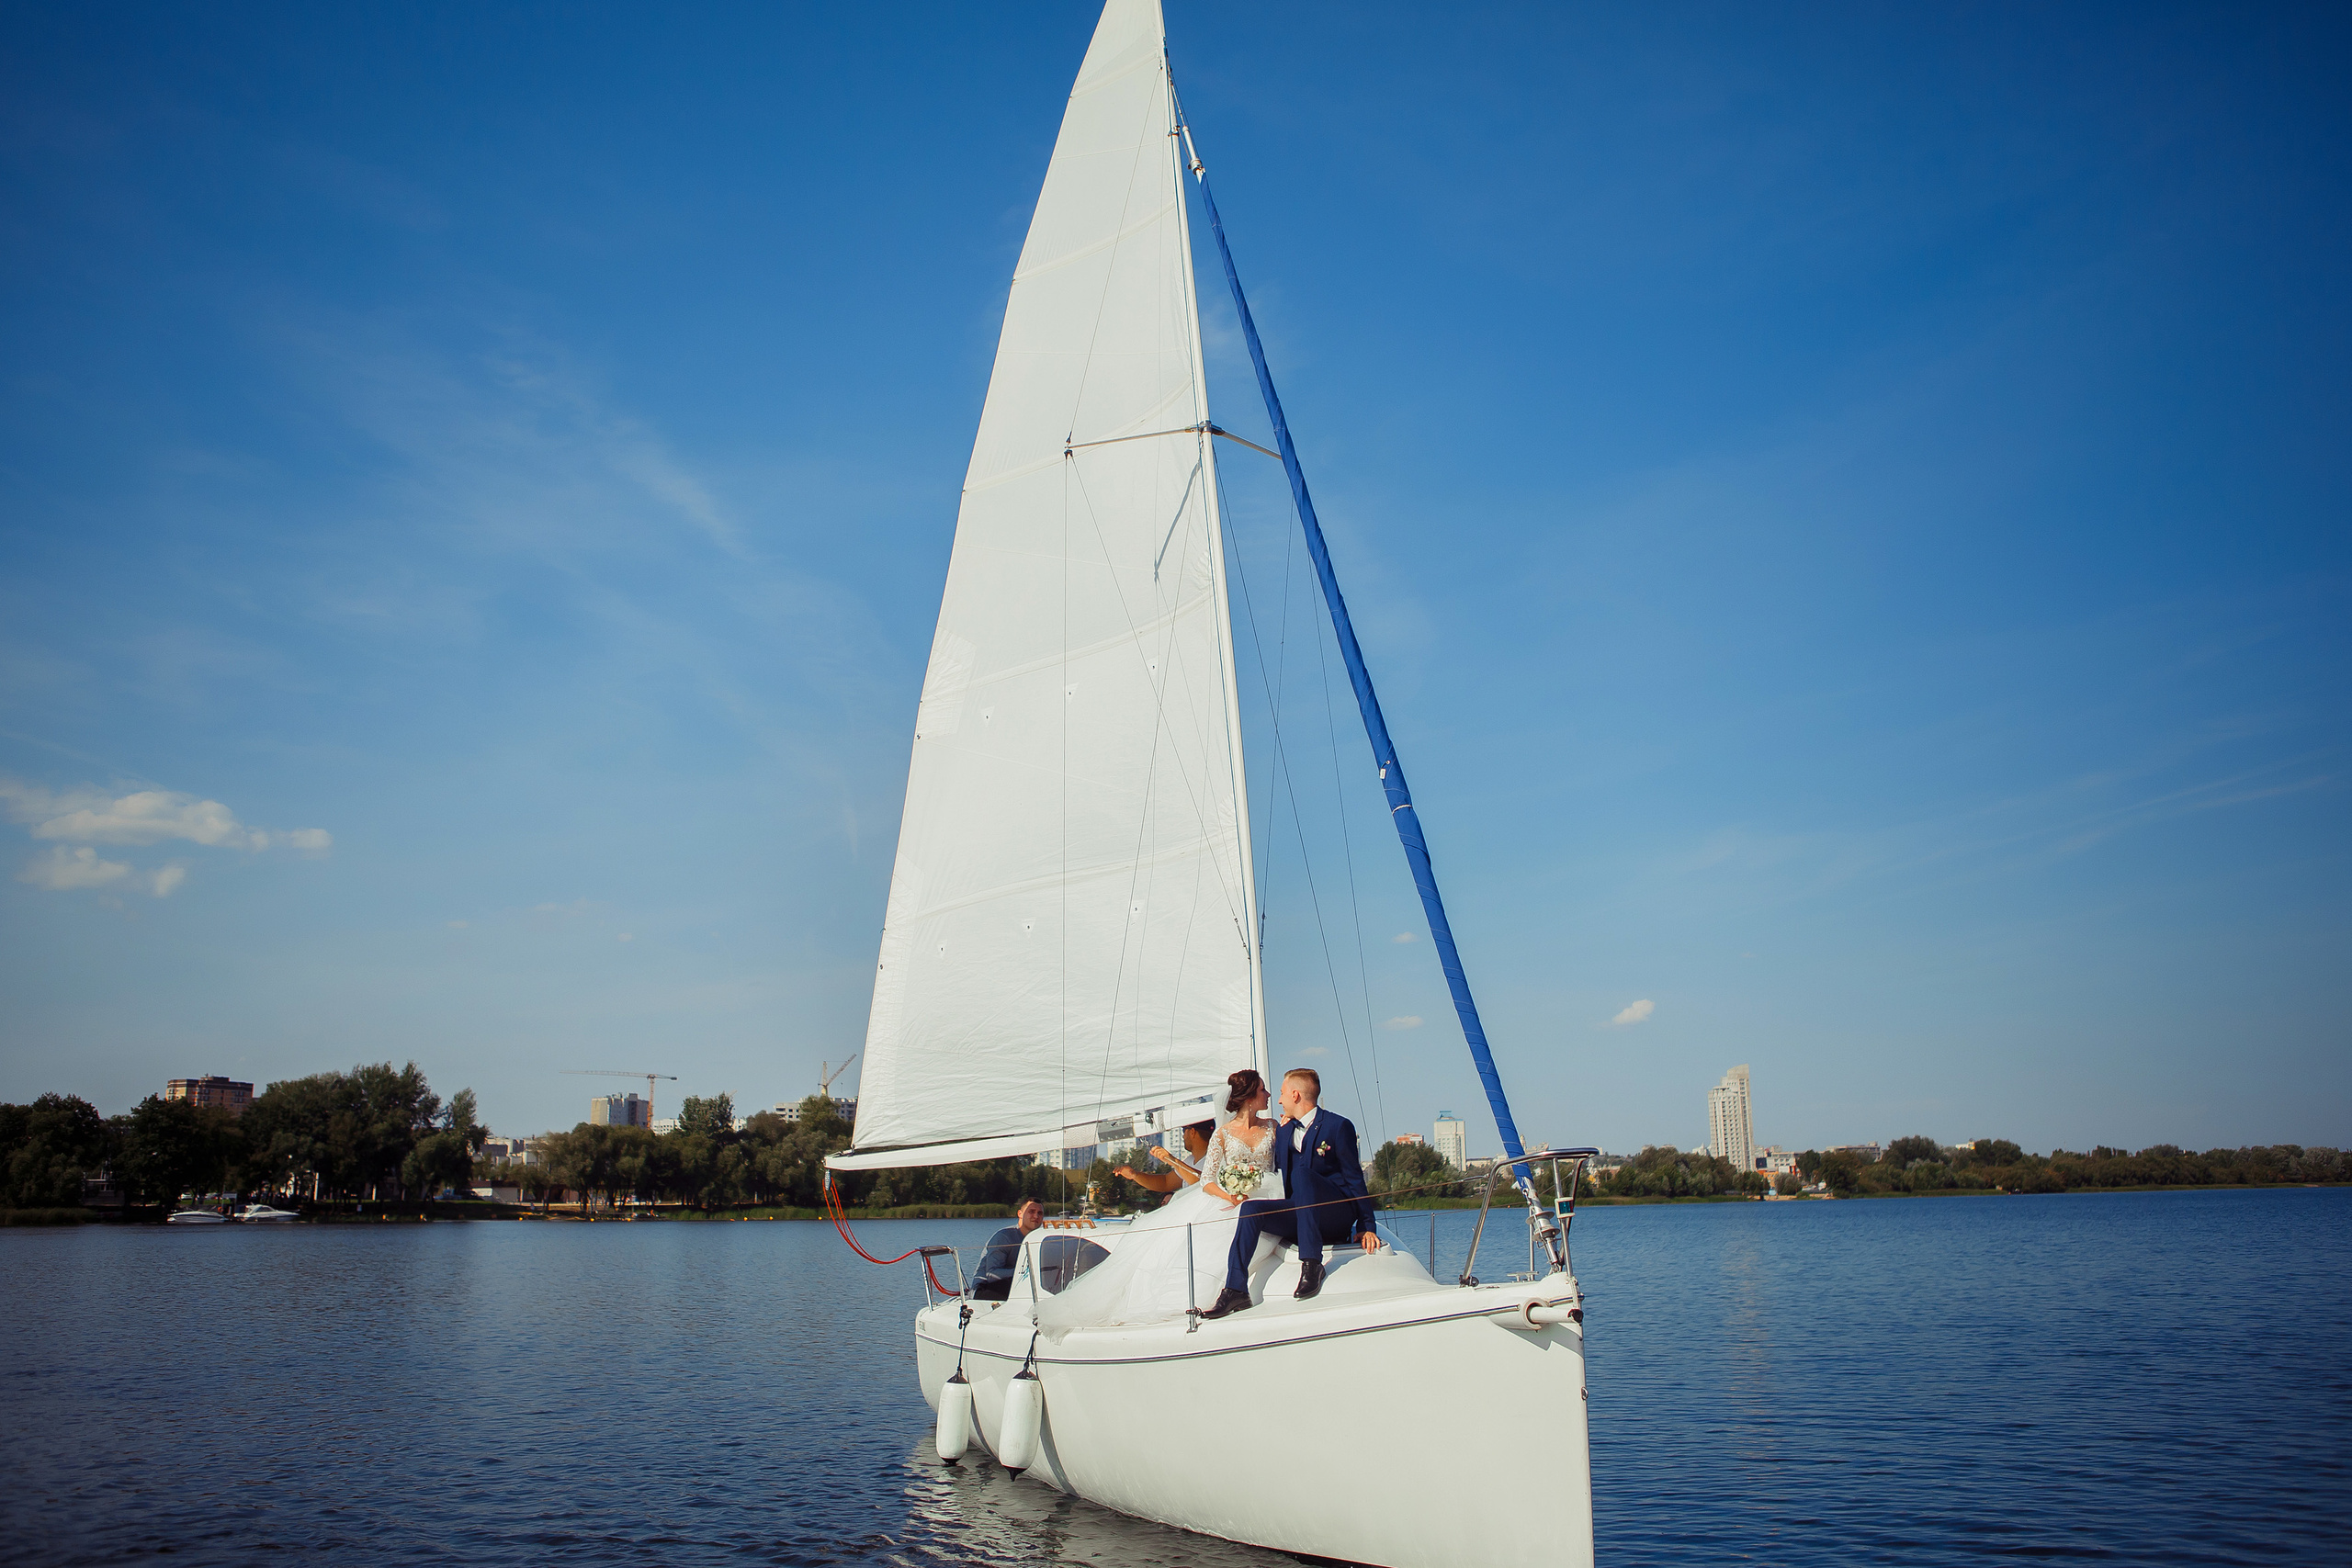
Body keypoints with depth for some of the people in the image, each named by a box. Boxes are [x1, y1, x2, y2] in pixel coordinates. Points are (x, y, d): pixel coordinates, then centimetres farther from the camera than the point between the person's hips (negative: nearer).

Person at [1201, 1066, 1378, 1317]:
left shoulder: (1338, 1126, -3)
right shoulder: (1284, 1129, 16)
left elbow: (1354, 1178, -5)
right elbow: (1278, 1172, 22)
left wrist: (1367, 1227, -9)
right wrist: (1281, 1133, 12)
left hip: (1336, 1211, -6)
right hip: (1300, 1212, 6)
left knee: (1301, 1172, -33)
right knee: (1251, 1208, -20)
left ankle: (1312, 1264, -35)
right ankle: (1235, 1291, -27)